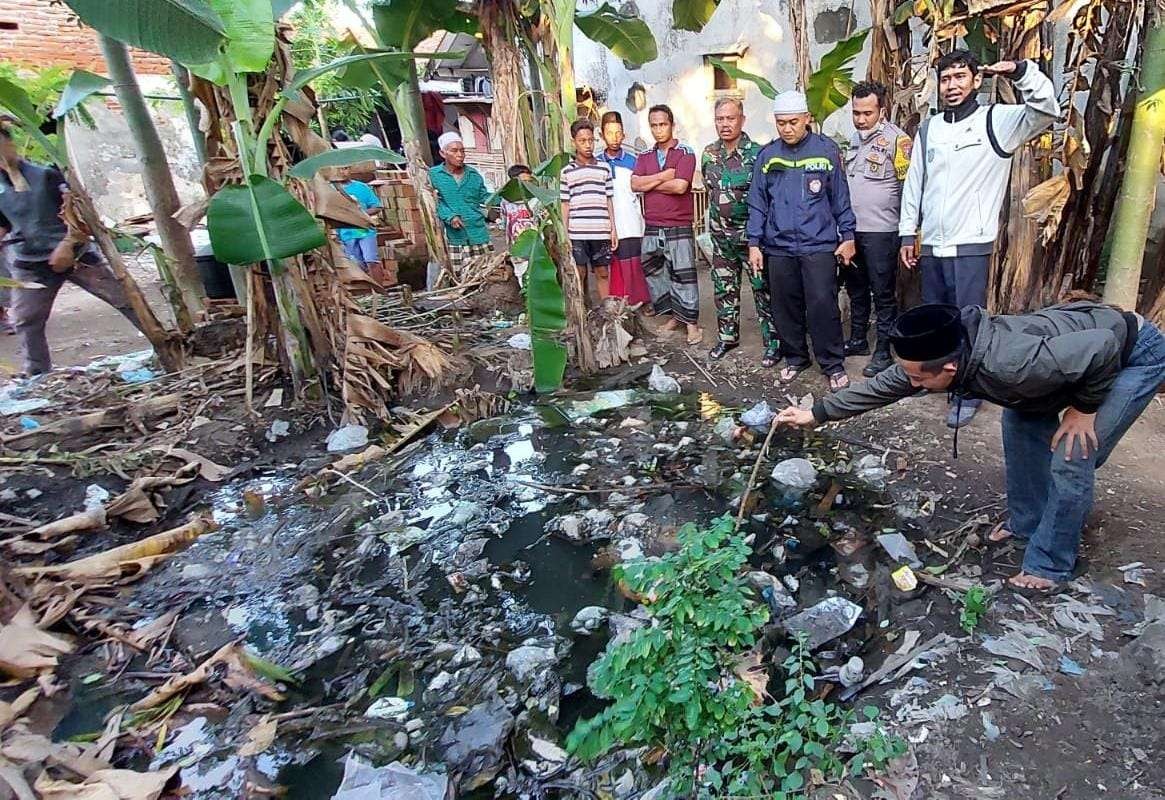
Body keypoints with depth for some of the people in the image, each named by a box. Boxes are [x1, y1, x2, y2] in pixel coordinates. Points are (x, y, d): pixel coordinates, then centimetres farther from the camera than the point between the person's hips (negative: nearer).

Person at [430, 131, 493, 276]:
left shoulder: (474, 175, 11)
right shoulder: (433, 175, -1)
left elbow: (484, 198, 14)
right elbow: (436, 202, -6)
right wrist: (450, 216, -21)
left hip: (478, 232, 3)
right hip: (454, 236, -3)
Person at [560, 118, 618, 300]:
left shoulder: (604, 169, 10)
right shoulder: (567, 171, 6)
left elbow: (609, 201, 12)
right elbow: (565, 205, 6)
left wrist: (613, 229, 7)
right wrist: (564, 234, 0)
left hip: (601, 232, 1)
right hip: (577, 233, -1)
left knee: (603, 273, 7)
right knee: (579, 274, 4)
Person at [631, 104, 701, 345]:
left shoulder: (685, 153, -3)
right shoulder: (644, 156, 12)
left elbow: (680, 186, -17)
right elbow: (635, 184, -3)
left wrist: (649, 184, -6)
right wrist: (664, 176, -10)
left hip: (679, 227, -5)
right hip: (651, 227, 5)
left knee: (682, 275, -3)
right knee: (654, 273, 10)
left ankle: (691, 323, 5)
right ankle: (673, 316, 23)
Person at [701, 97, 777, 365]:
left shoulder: (756, 153, -11)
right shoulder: (708, 155, 5)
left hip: (752, 233, -5)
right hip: (720, 235, 5)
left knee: (764, 290, 0)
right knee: (724, 290, 13)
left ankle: (773, 343, 10)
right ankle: (728, 337, 28)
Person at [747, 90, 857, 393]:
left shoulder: (826, 149, 0)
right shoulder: (767, 155, 6)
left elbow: (840, 197, 5)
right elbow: (757, 203, 8)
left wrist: (848, 236, 4)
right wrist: (754, 243, 5)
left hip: (819, 245, -3)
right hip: (779, 247, 3)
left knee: (823, 305, -7)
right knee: (784, 307, 9)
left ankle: (834, 365, 6)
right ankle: (795, 358, 26)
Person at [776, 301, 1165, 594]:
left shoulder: (1008, 366, -40)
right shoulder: (942, 353, -16)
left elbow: (1102, 347, -33)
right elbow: (882, 386, -5)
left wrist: (1084, 408, -19)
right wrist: (816, 413, -3)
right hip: (1078, 341, 8)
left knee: (1071, 459, -11)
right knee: (1021, 419, 10)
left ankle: (1051, 564, 7)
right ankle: (1027, 521, 27)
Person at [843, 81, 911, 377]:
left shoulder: (896, 139, -9)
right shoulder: (855, 139, 13)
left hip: (880, 232, -7)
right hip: (851, 230, 7)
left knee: (883, 293, 1)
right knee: (855, 289, 16)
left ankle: (883, 351, 10)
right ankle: (857, 340, 30)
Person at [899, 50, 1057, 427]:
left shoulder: (997, 121, -1)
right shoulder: (928, 130, 11)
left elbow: (1046, 110, -17)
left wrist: (1021, 71, -28)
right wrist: (908, 234, 9)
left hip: (971, 246, -4)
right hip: (931, 245, 5)